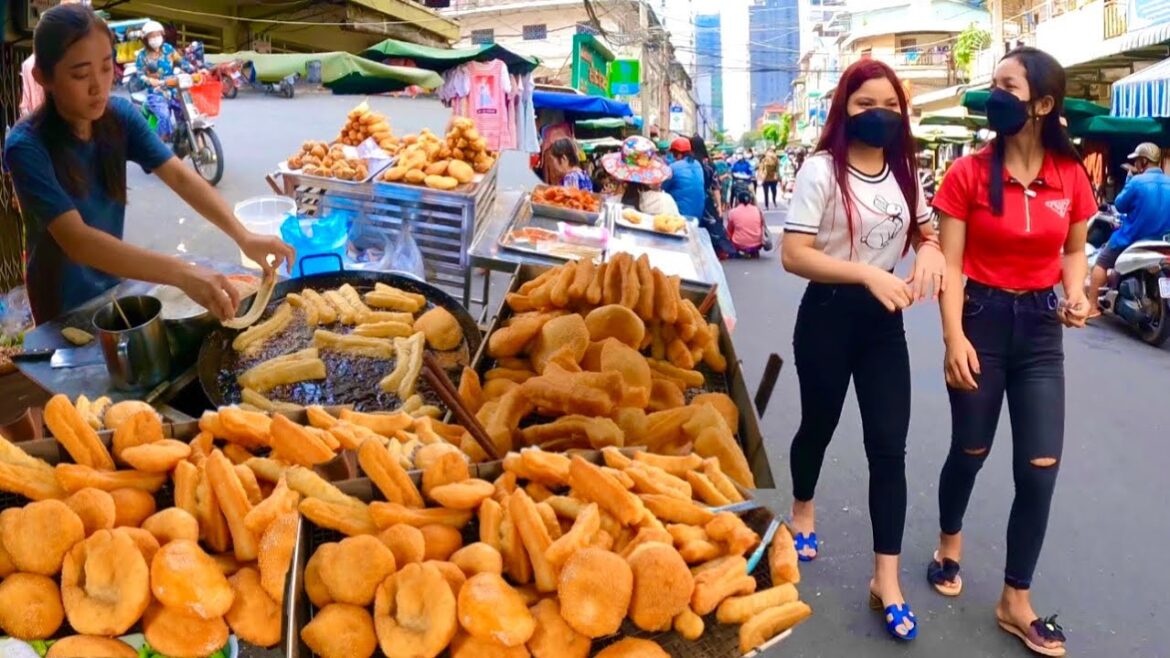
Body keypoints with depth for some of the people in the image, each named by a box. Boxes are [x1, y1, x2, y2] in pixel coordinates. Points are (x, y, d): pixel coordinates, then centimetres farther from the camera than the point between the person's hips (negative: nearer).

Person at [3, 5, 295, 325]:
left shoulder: (120, 115, -11)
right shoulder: (28, 146, -27)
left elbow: (180, 177, -18)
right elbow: (76, 240, -38)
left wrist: (243, 236, -36)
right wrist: (181, 275, -51)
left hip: (113, 284, 5)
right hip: (65, 304, -5)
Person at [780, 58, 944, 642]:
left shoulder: (904, 172, 6)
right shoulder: (822, 169, -12)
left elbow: (925, 232, 18)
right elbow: (793, 255, -19)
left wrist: (930, 251, -7)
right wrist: (868, 274, -30)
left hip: (885, 320, 4)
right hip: (829, 316, -4)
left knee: (889, 447, 0)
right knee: (819, 424, 15)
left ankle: (886, 581, 8)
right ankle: (803, 510, 47)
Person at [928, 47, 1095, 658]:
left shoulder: (1071, 175, -2)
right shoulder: (968, 173, -9)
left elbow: (1074, 249, 12)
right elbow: (951, 264, -9)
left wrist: (1076, 293, -9)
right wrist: (954, 338, -17)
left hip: (1040, 326, 2)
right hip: (983, 318, -2)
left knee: (1040, 468, 1)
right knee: (970, 452, 11)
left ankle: (1015, 601, 16)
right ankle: (949, 542, 42)